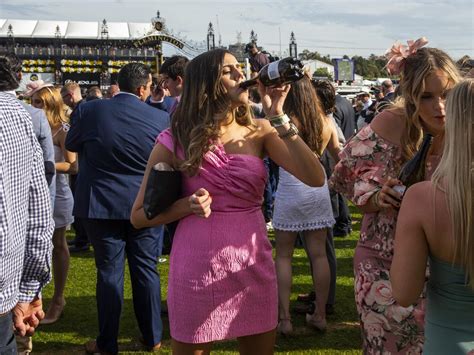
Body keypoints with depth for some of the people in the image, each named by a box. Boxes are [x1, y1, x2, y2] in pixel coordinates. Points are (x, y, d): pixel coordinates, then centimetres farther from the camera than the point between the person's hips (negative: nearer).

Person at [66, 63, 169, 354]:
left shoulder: (89, 110, -9)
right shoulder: (161, 118, -9)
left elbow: (71, 144, 8)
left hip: (102, 205, 0)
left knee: (109, 271, 8)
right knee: (146, 270, 11)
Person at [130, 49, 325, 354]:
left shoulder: (259, 132, 1)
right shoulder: (175, 140, -5)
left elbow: (315, 178, -12)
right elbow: (139, 216, 0)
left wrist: (278, 116, -12)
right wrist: (187, 206, -18)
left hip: (254, 267, 3)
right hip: (198, 271, -2)